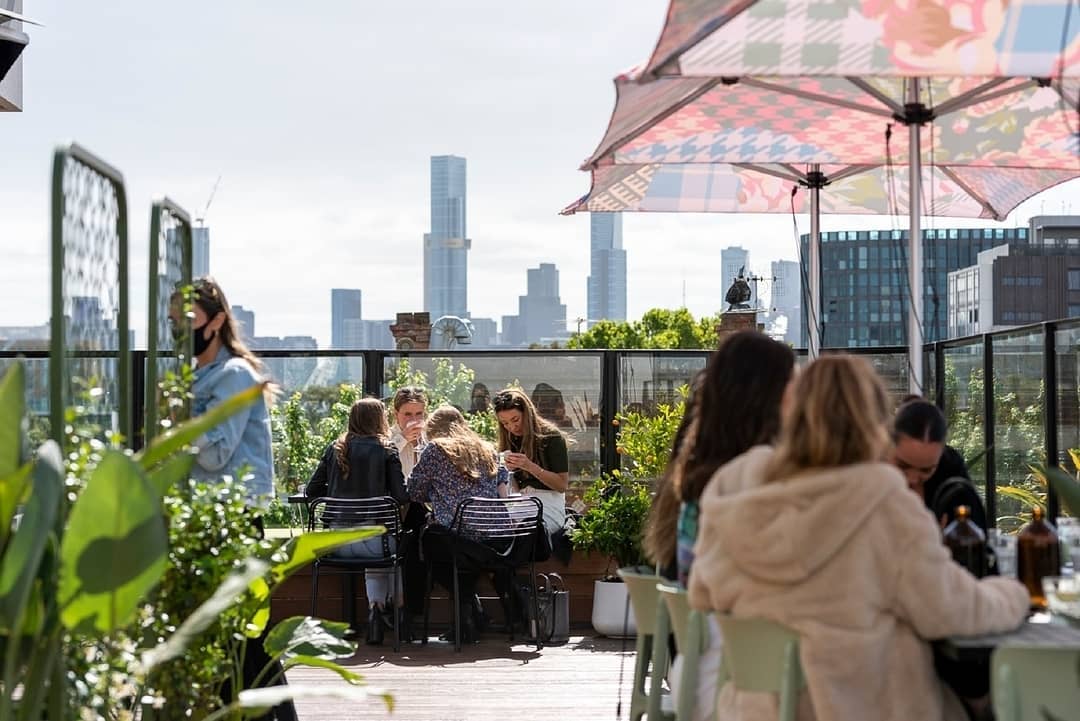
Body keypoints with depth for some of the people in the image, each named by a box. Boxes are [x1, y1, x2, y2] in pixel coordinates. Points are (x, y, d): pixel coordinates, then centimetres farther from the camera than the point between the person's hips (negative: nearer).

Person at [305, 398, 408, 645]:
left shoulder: (334, 448, 8)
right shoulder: (385, 450, -3)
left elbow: (312, 491, 9)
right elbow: (401, 496, -6)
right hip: (372, 538, -4)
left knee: (375, 560, 35)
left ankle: (375, 607, 18)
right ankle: (397, 611, 30)